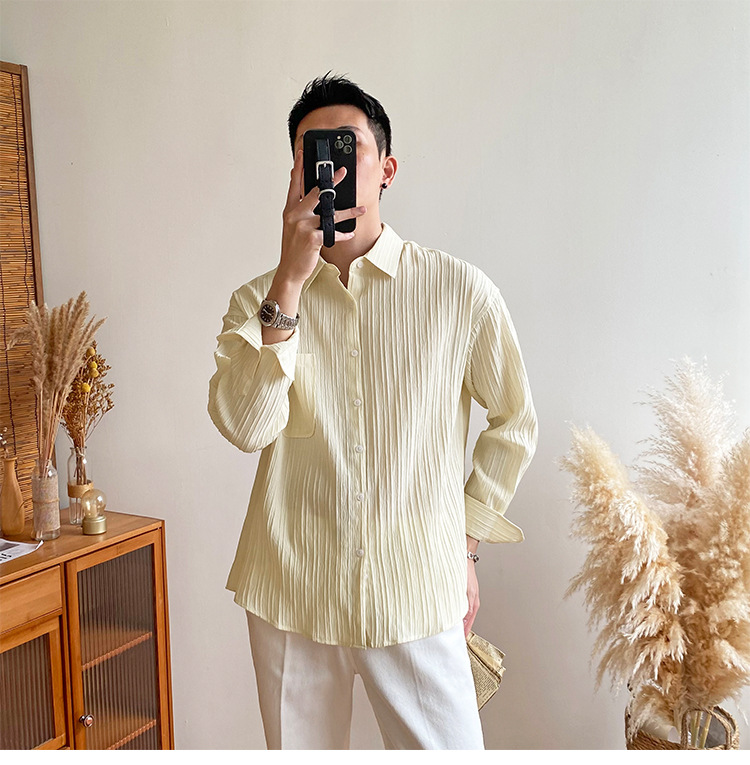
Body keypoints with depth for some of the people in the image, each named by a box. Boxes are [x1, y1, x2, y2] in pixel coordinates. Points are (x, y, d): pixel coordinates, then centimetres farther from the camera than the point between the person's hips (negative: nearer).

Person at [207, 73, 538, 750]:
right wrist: (292, 279, -21)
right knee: (300, 749, 16)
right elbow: (244, 426, -16)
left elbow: (515, 423, 9)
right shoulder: (259, 301, 1)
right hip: (290, 596, 2)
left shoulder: (461, 291, -3)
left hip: (417, 600, -1)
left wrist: (465, 543, 7)